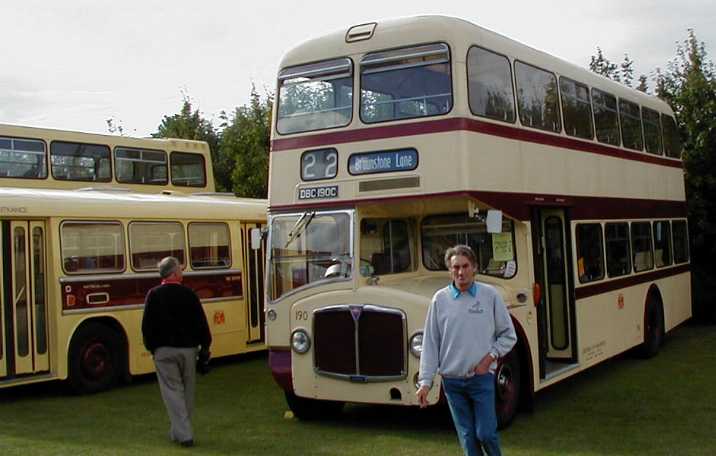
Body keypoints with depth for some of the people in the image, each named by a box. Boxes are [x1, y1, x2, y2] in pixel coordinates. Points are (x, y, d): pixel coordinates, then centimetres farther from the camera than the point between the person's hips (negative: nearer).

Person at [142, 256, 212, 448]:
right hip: (188, 348, 1)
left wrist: (151, 346, 10)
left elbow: (147, 324, -3)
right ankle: (178, 431, 23)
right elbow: (201, 322, -2)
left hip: (164, 350, -1)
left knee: (172, 390, 2)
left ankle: (184, 434, -3)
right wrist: (205, 346, 8)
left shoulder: (154, 295, -5)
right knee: (187, 390, 15)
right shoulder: (189, 294, -5)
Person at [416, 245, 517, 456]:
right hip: (452, 381, 1)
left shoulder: (490, 295, -1)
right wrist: (425, 382, -1)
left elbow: (508, 335, 7)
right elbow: (430, 343, 2)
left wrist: (490, 357, -7)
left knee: (485, 433, -3)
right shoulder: (440, 299, 1)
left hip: (482, 378, -1)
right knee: (467, 436, 7)